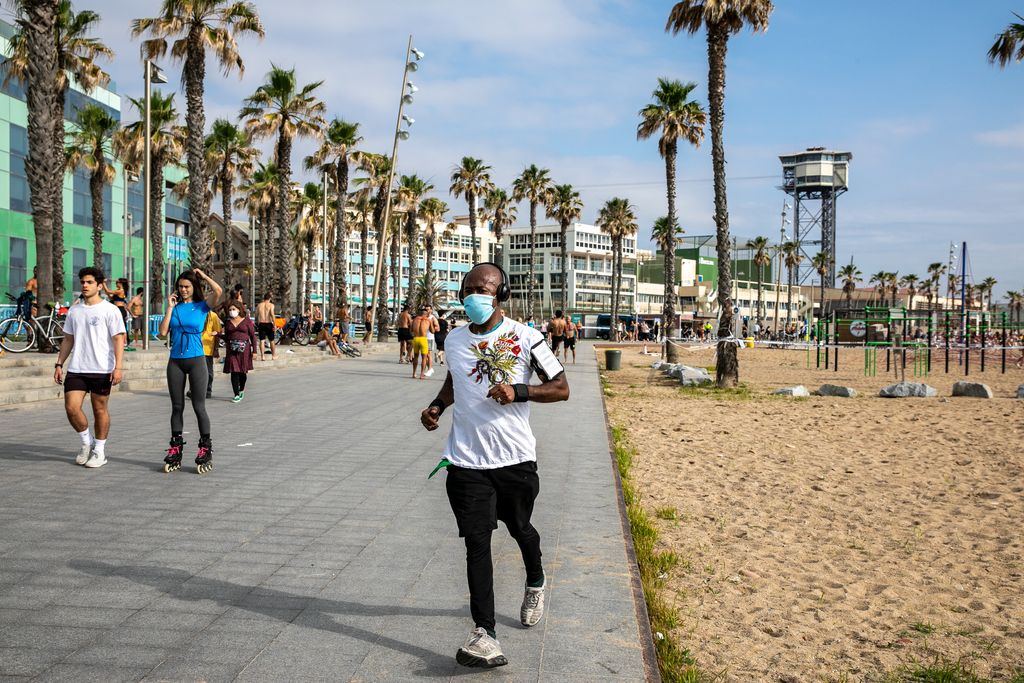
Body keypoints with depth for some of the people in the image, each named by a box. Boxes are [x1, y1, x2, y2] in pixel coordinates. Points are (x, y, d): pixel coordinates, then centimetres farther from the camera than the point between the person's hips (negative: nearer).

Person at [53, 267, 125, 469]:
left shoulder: (110, 310, -4)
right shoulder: (74, 311, 12)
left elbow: (118, 340, -8)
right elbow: (68, 340, 18)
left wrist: (118, 367, -17)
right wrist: (59, 364, 11)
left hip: (101, 370, -4)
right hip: (76, 369, 4)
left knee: (100, 410, 4)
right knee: (71, 408, -5)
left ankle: (99, 451, 17)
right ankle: (87, 442, 18)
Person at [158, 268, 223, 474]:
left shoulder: (202, 306, 1)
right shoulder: (174, 308, 10)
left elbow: (218, 291, -18)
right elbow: (163, 331, -1)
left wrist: (202, 275, -5)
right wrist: (170, 307, -2)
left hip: (196, 360, -4)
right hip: (175, 362, 4)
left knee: (199, 407, -2)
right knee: (177, 407, 8)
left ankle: (205, 450, 5)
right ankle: (175, 451, 14)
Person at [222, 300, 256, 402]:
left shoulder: (247, 321, 3)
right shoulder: (228, 323, 11)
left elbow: (253, 336, 2)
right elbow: (226, 337, 17)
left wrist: (254, 350, -3)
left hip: (244, 349, -2)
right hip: (232, 349, 2)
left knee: (243, 371, 5)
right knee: (234, 372, -6)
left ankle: (241, 390, 29)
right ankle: (236, 395, -3)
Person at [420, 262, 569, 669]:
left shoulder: (524, 338, -6)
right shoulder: (454, 340, 7)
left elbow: (561, 388, -3)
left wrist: (519, 392, -19)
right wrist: (436, 407, 7)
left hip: (515, 457, -1)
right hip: (466, 461, 2)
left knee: (519, 528, 18)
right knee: (476, 541, -7)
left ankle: (535, 582, 50)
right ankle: (484, 635, -9)